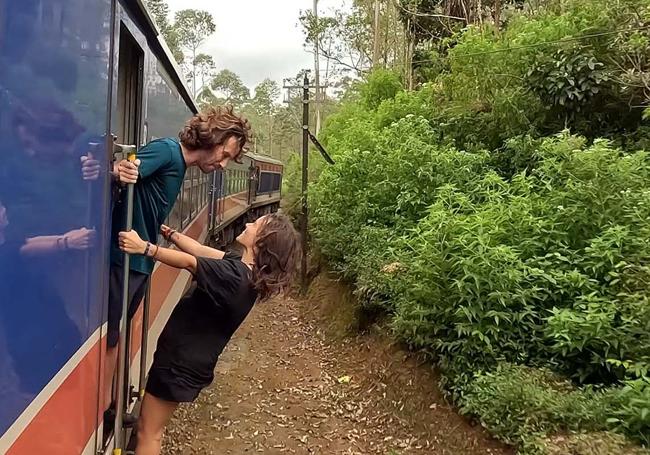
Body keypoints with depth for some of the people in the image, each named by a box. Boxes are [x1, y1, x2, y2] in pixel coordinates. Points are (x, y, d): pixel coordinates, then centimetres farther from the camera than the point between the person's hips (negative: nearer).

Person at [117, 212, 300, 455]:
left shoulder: (234, 275, -28)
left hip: (181, 363, -8)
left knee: (148, 432, 9)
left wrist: (144, 248, -37)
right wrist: (170, 233, 3)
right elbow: (201, 251, 5)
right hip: (189, 357, 8)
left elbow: (189, 261, -34)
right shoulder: (244, 269, -1)